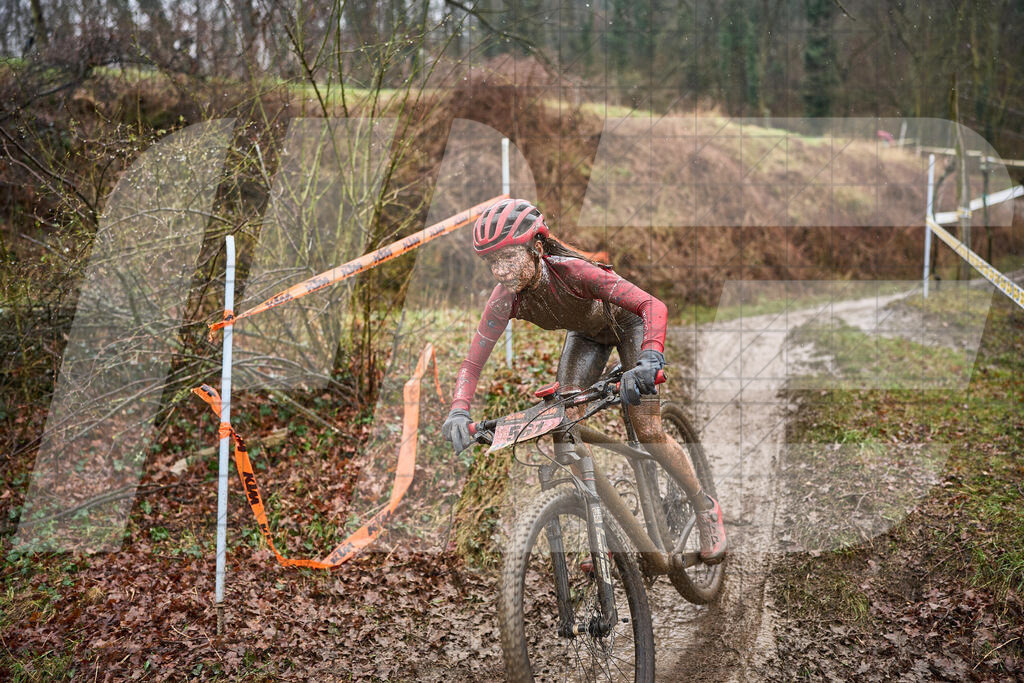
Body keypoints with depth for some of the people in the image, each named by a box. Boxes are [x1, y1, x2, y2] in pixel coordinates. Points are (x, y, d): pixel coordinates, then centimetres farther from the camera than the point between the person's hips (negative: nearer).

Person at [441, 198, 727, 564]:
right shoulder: (505, 300, -29)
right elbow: (472, 364, -25)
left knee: (647, 430, -12)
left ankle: (706, 508, 11)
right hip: (586, 333, 5)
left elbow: (653, 305, -49)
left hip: (626, 321, -4)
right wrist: (459, 411, -44)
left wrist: (649, 359, -67)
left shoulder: (571, 270, -42)